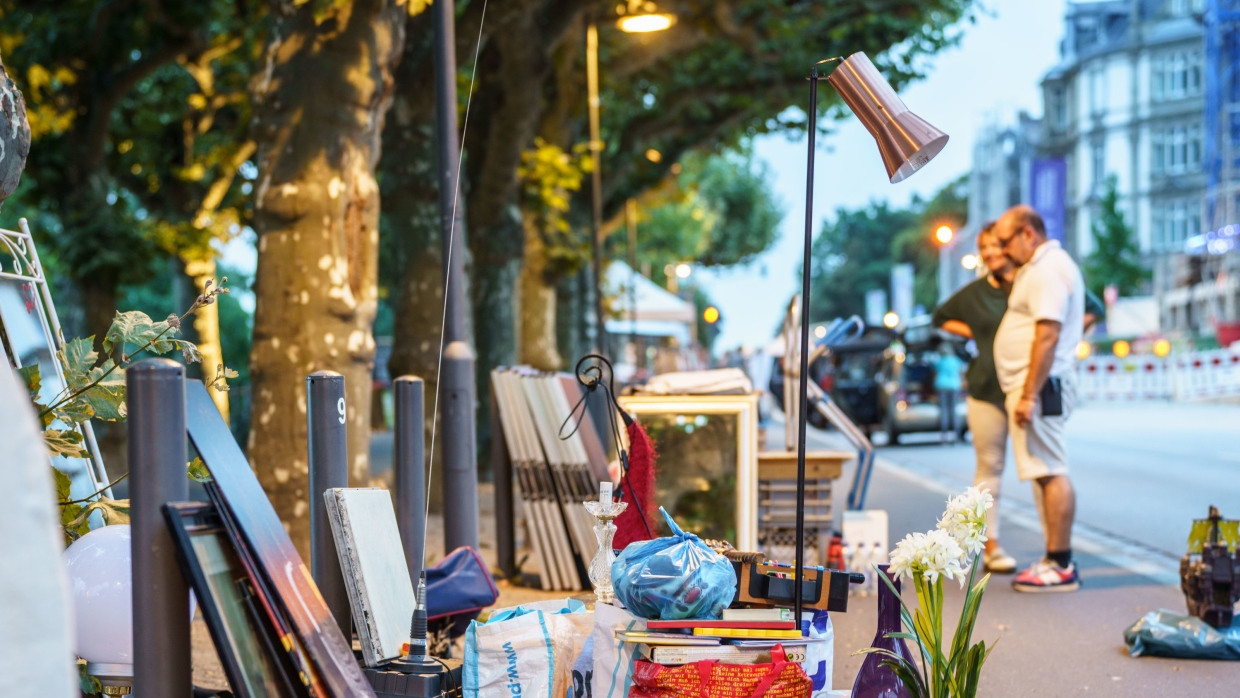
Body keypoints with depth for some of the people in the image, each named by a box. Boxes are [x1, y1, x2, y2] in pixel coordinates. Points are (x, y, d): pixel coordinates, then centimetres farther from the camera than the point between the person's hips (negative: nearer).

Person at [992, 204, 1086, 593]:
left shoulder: (1048, 269, -13)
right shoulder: (1045, 266, 21)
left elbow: (1048, 335, -21)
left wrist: (1028, 395, -24)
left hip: (1041, 385, -11)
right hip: (1031, 386, 11)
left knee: (1051, 473, -10)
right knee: (1048, 473, 10)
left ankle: (1061, 567, -9)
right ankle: (1057, 560, 14)